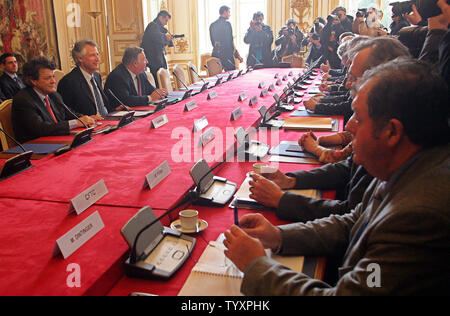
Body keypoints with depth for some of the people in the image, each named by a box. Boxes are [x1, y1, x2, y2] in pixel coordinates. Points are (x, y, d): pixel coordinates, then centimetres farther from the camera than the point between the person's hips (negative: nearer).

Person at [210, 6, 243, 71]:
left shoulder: (212, 25, 10)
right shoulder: (227, 24, -8)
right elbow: (229, 41, -11)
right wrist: (237, 55, -5)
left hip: (215, 54, 7)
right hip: (227, 54, -6)